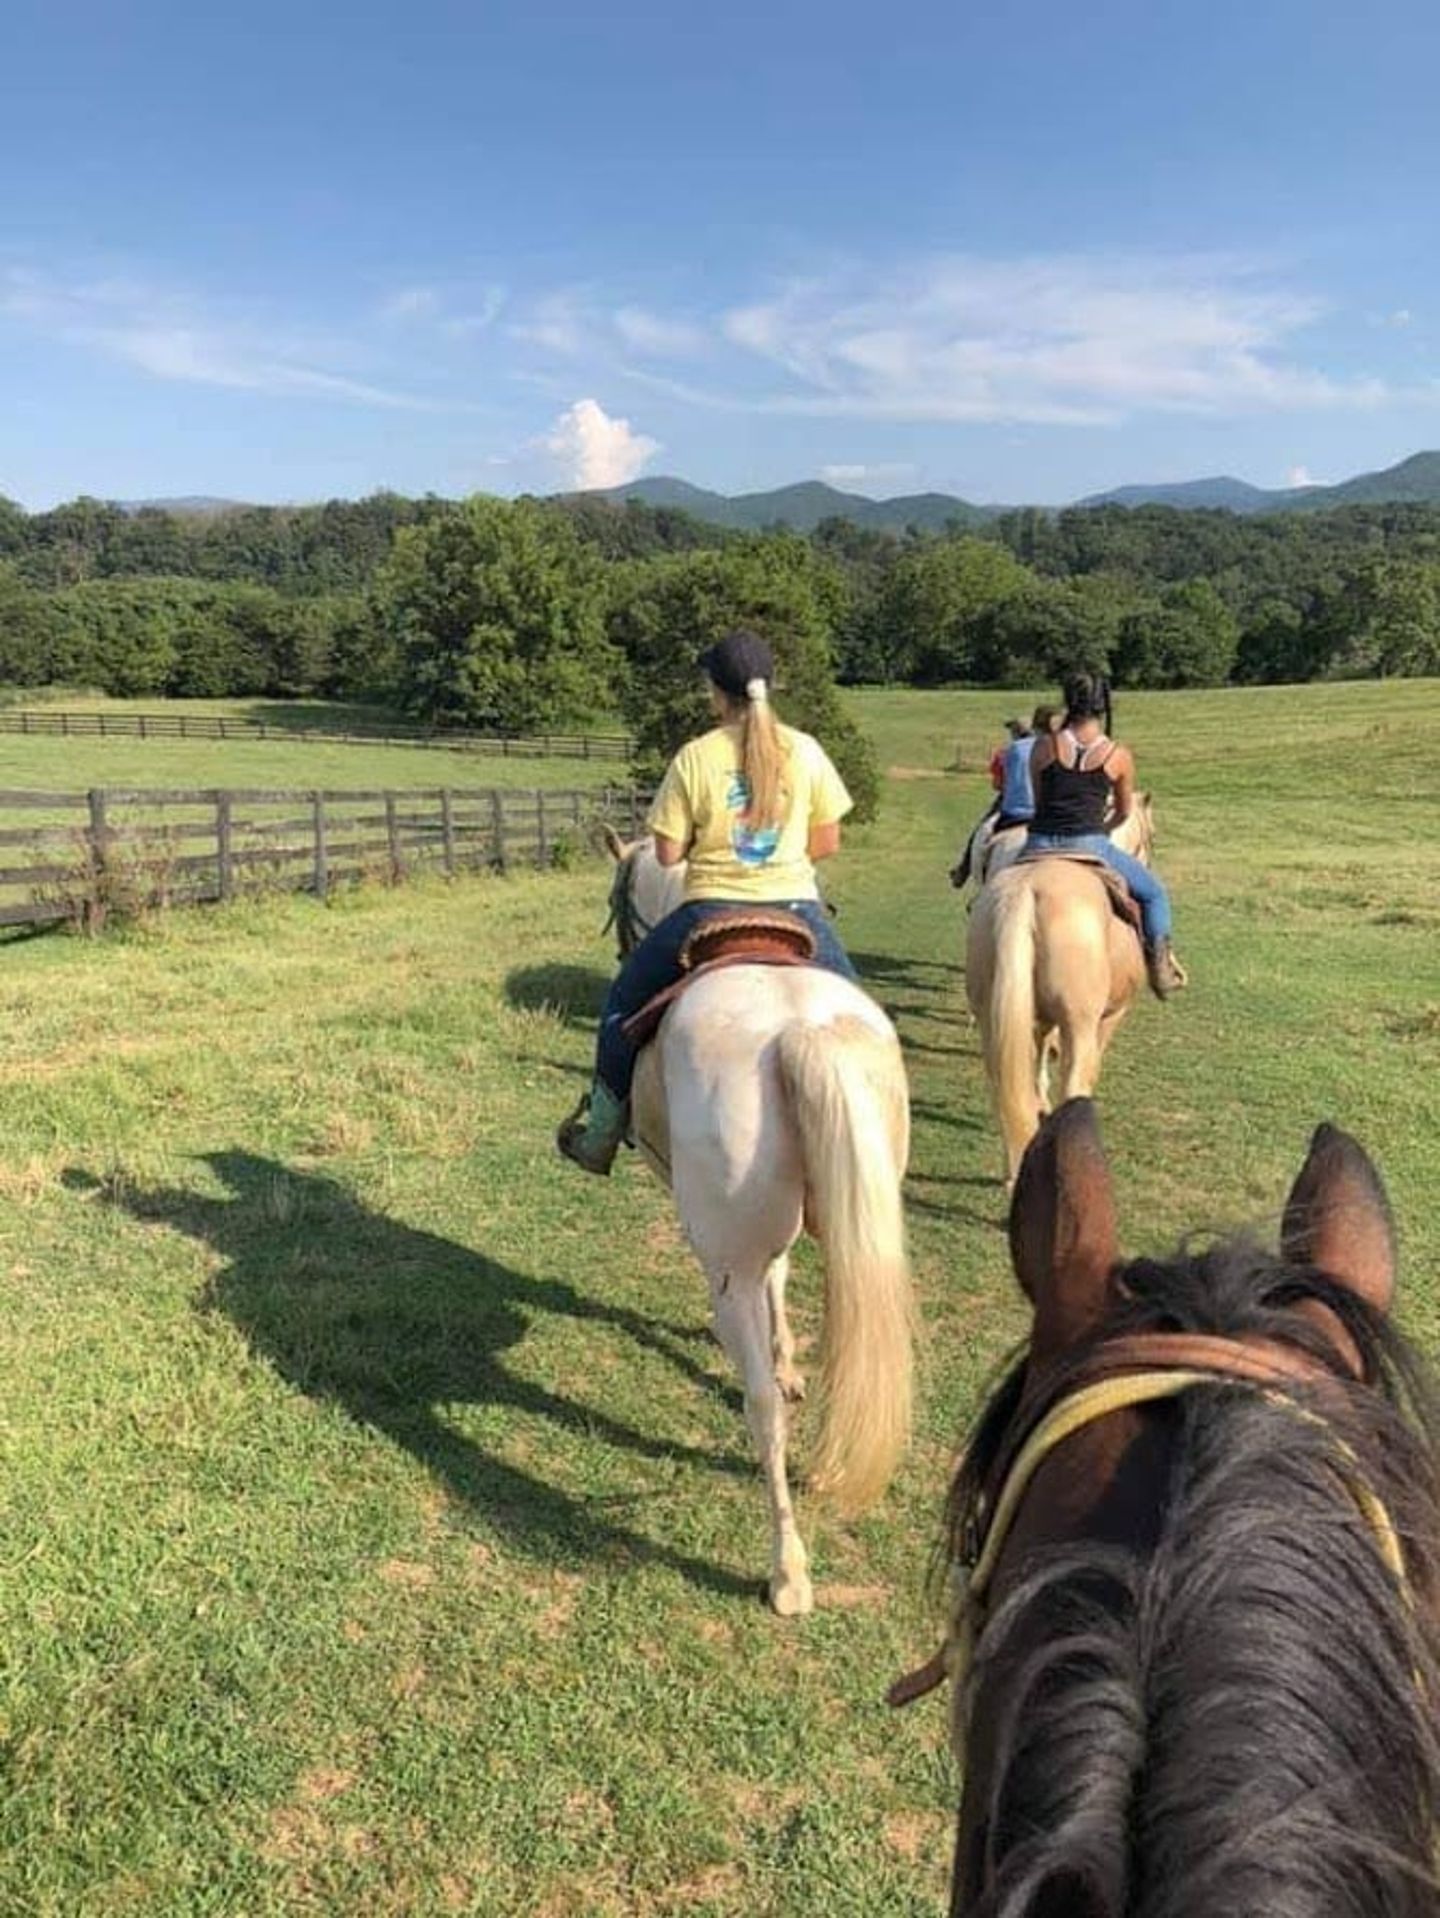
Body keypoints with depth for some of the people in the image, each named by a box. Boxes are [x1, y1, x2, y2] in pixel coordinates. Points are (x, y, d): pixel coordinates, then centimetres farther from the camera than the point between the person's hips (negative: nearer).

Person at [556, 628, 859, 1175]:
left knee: (627, 996, 22)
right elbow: (827, 842, 4)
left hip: (712, 911, -1)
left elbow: (667, 853, -3)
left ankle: (599, 1132, 28)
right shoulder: (806, 751, -1)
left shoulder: (695, 757, -6)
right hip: (796, 909, 1)